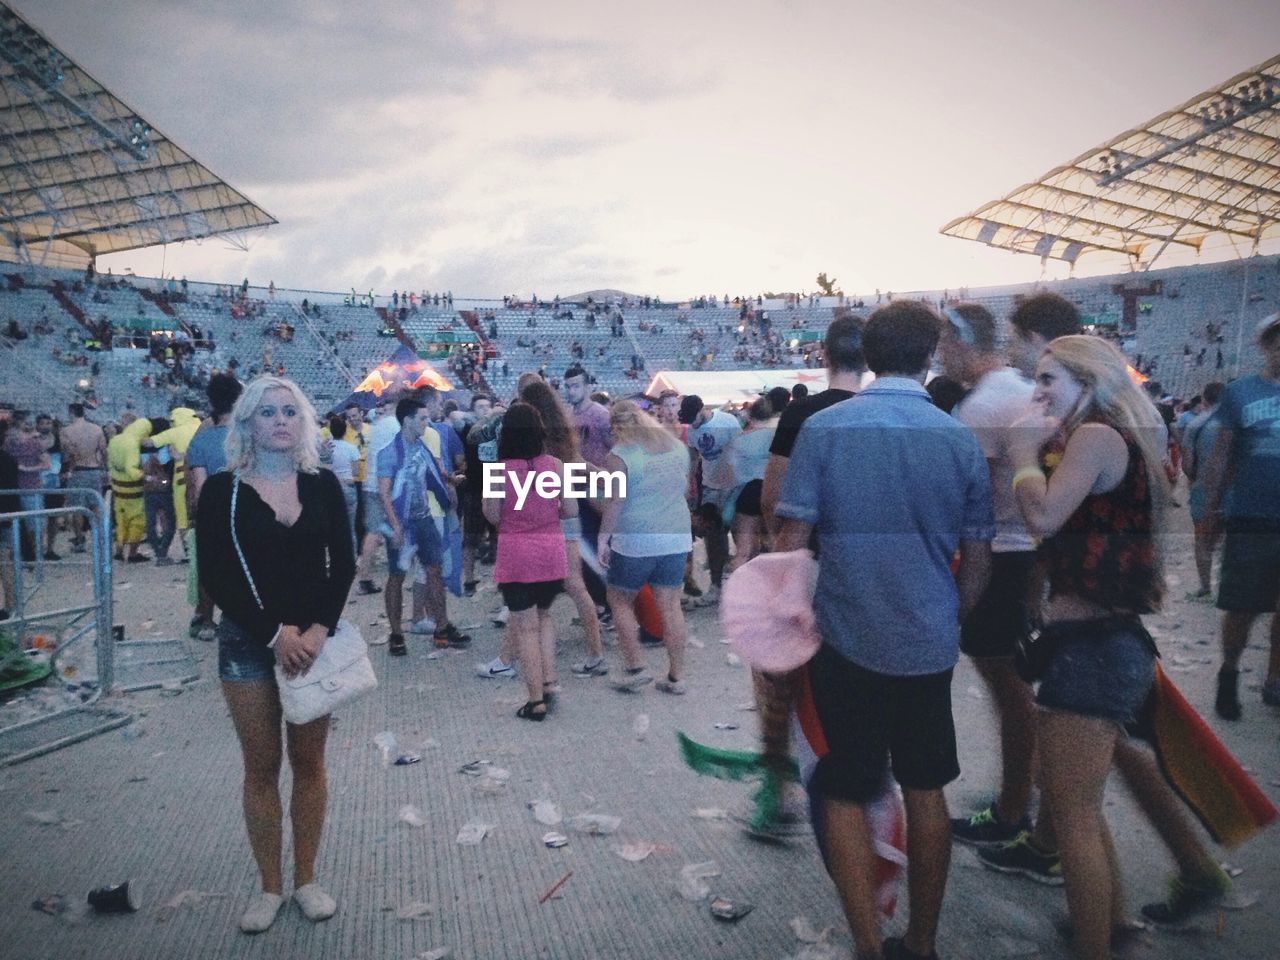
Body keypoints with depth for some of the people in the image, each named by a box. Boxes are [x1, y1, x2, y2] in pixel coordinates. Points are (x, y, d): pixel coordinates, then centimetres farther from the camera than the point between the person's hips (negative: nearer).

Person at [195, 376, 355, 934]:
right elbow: (214, 576, -8)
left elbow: (343, 565, 0)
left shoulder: (322, 485, 2)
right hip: (248, 641, -1)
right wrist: (274, 633, -15)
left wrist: (318, 629, -14)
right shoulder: (222, 490, -4)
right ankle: (270, 886, 23)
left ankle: (306, 880, 24)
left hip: (314, 638, 2)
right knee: (261, 767, 8)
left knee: (309, 763, 9)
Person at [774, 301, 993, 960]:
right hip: (930, 645, 3)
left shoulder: (824, 428, -9)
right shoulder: (960, 440, -2)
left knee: (843, 795, 10)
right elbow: (978, 557, 3)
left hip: (845, 640, -3)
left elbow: (793, 541, -10)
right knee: (925, 791, 17)